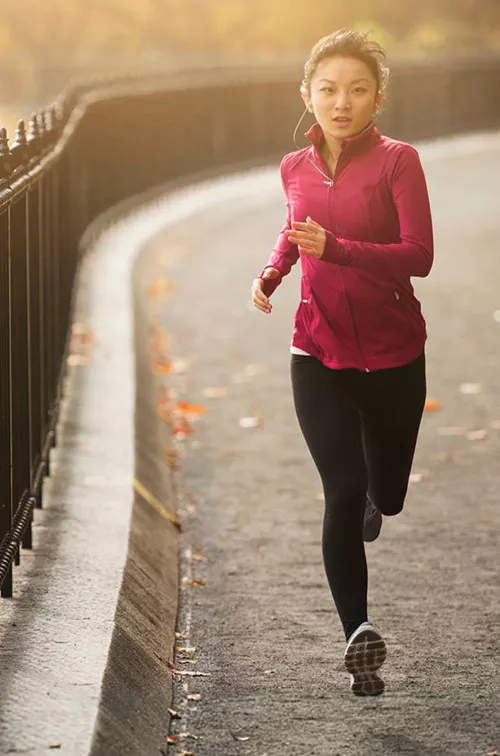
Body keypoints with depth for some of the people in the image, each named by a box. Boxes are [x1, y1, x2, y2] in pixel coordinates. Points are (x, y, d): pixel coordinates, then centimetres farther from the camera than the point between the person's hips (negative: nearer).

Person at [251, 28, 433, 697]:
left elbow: (419, 256, -20)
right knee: (344, 492, -13)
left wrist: (333, 248, -32)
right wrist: (270, 273, 3)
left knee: (386, 496, 15)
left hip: (392, 353, -1)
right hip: (319, 353, 1)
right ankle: (359, 634, -11)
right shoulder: (296, 167, 2)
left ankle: (374, 498, 53)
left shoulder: (397, 161, -11)